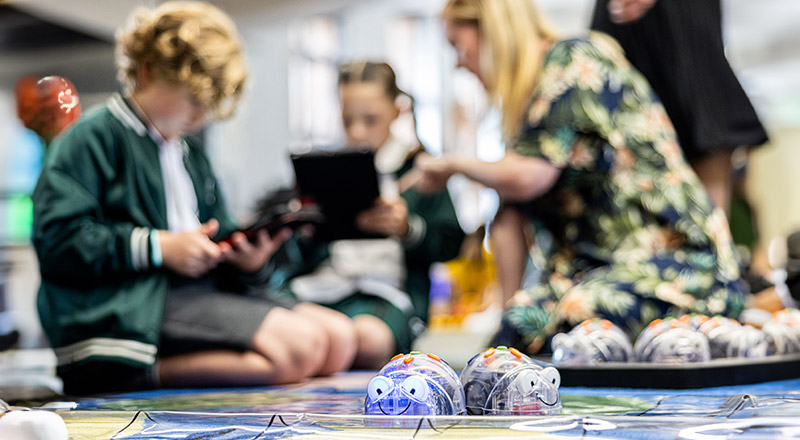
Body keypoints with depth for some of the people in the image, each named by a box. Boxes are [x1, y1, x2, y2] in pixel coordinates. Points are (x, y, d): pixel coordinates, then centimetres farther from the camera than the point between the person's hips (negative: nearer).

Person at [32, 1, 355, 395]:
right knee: (300, 346, -25)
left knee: (339, 339, -8)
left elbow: (221, 240, 28)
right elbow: (56, 238, -12)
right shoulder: (94, 137, 1)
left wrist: (248, 263, 3)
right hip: (137, 308, -9)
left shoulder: (192, 157, 29)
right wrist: (158, 247, -15)